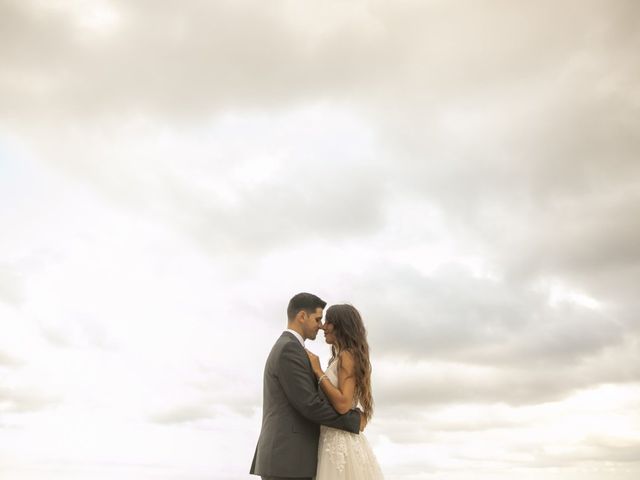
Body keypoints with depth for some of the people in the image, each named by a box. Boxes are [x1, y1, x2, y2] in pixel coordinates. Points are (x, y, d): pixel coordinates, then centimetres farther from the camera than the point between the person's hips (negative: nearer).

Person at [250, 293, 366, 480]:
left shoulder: (282, 351, 23)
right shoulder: (289, 350, -12)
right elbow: (310, 405, -18)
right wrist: (354, 420, -4)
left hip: (281, 458, 11)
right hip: (288, 460, -11)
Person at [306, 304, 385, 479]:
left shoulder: (347, 356, -11)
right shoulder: (340, 359, 17)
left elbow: (343, 405, -21)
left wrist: (318, 371, -14)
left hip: (340, 442, -9)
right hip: (337, 442, 9)